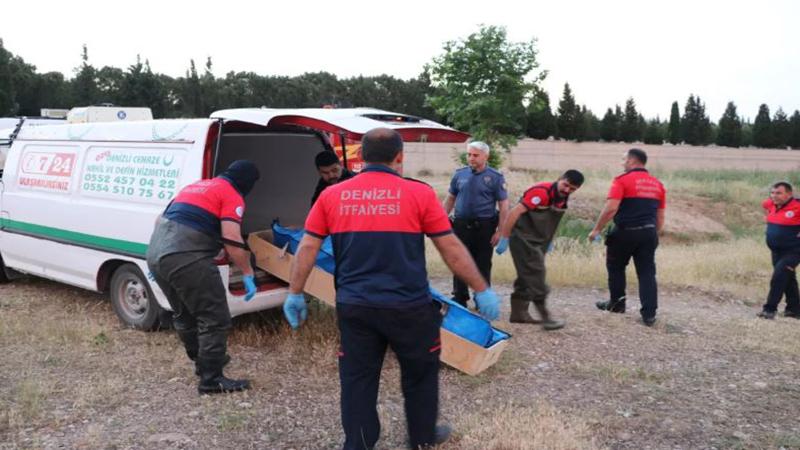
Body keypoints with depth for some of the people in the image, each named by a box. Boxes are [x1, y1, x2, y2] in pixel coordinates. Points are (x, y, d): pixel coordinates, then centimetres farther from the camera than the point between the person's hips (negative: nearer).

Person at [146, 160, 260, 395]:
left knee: (184, 314, 24)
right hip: (187, 259, -9)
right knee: (215, 318, 1)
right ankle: (211, 379, 6)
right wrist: (248, 274, -7)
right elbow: (232, 240, -15)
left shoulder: (196, 185, 24)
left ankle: (203, 361, 40)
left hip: (155, 253, 9)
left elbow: (162, 219, 29)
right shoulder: (231, 196, -1)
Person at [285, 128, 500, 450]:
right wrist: (482, 290, 6)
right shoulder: (419, 193, -5)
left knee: (357, 377, 15)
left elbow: (307, 248, 5)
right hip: (408, 306, -1)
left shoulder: (331, 196, 3)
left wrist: (295, 294, 16)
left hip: (354, 306, 2)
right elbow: (452, 249, -3)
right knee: (419, 373, 20)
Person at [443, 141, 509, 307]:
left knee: (483, 265, 7)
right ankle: (459, 298, 21)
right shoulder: (460, 174, 8)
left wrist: (499, 231, -9)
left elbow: (503, 206, -4)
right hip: (461, 225, 3)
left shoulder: (495, 177, -2)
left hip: (484, 227, -3)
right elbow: (450, 198, 15)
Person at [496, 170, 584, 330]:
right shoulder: (541, 192, -21)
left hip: (538, 242, 9)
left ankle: (519, 313, 22)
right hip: (523, 237, -9)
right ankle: (545, 316, -9)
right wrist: (504, 238, -23)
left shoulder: (563, 198, 7)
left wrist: (549, 242, 22)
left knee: (528, 276, 13)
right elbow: (514, 212, -23)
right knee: (535, 274, -11)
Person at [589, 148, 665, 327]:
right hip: (648, 232, 5)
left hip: (625, 232, -5)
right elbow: (660, 217, 16)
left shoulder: (623, 180, -7)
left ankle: (617, 303, 27)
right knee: (647, 273, 6)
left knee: (616, 267, 16)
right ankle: (649, 314, 1)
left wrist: (596, 229, -9)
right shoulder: (657, 184, 13)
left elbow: (611, 208, -17)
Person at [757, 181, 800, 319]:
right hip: (776, 251, 8)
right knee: (788, 279, 19)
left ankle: (770, 309, -12)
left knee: (779, 277, -17)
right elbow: (765, 204, 25)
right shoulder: (771, 204, 1)